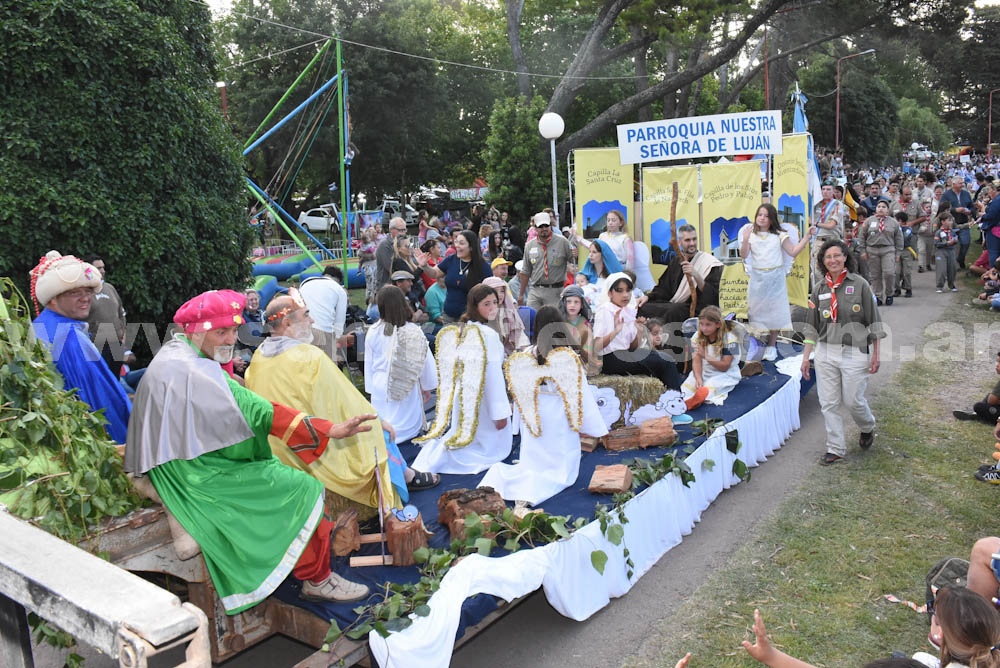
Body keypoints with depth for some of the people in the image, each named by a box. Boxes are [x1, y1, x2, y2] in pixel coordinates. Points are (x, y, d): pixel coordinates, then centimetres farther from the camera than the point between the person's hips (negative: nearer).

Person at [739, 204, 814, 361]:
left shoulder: (779, 235, 2)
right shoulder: (751, 235, 1)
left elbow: (793, 252, 1)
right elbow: (744, 256, -10)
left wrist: (807, 236, -5)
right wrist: (745, 240, -25)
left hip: (775, 278, 0)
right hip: (757, 278, 0)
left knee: (774, 312, 3)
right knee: (757, 311, 4)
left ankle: (771, 345, 11)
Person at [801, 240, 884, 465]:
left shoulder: (859, 285, -4)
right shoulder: (819, 289, 6)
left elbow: (873, 322, -2)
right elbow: (812, 327, 10)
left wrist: (875, 355, -4)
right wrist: (806, 357, 6)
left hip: (855, 352, -3)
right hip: (826, 352, 3)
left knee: (853, 400, 2)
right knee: (828, 403, 3)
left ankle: (868, 428, 35)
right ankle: (835, 448, 15)